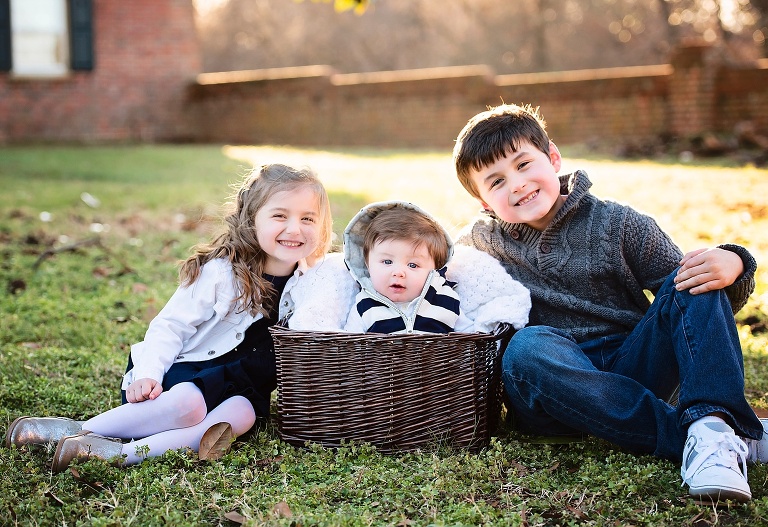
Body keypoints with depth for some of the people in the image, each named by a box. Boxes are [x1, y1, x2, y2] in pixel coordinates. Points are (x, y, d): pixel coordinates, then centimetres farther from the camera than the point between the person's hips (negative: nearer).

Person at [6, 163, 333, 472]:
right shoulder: (220, 272, -15)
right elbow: (170, 325, -13)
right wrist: (147, 375, -25)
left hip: (231, 385, 4)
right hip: (183, 372, -4)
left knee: (242, 412, -31)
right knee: (188, 405, -36)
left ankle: (126, 452, -44)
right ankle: (72, 431, -30)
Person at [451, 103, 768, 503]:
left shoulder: (617, 225, 2)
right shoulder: (482, 241, 7)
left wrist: (732, 266, -21)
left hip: (634, 371, 1)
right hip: (556, 386, 0)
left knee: (695, 282, -18)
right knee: (526, 347, -35)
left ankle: (713, 428, -40)